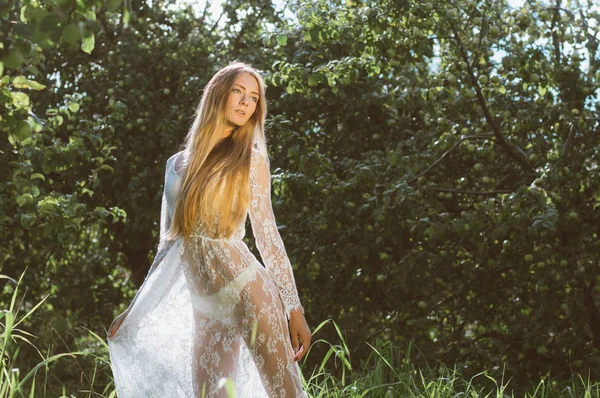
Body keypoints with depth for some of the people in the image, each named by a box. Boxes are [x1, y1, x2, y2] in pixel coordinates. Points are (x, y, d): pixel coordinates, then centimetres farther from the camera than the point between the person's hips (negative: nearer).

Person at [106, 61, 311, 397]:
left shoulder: (251, 160, 3)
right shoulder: (179, 164, 12)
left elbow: (268, 235, 1)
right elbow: (169, 246, 15)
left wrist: (294, 308, -4)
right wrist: (135, 310, 15)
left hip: (248, 289, -4)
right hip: (205, 306, 4)